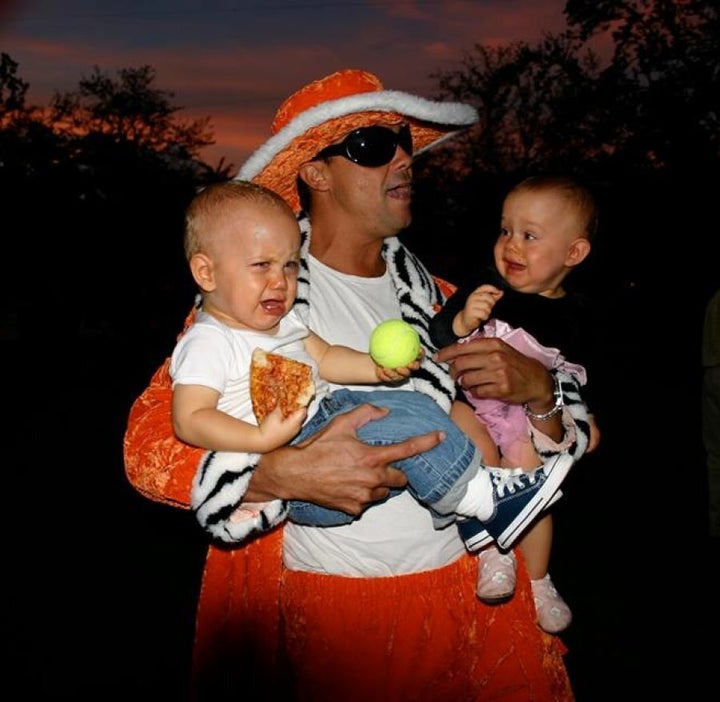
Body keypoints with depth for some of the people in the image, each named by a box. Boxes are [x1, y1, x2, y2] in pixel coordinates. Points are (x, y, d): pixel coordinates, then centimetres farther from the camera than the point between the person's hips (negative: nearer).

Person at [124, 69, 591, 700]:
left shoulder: (435, 295, 7)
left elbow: (577, 433, 11)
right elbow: (148, 441, -12)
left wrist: (537, 387, -12)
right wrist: (288, 474, -27)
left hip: (466, 590, 4)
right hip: (319, 609, -3)